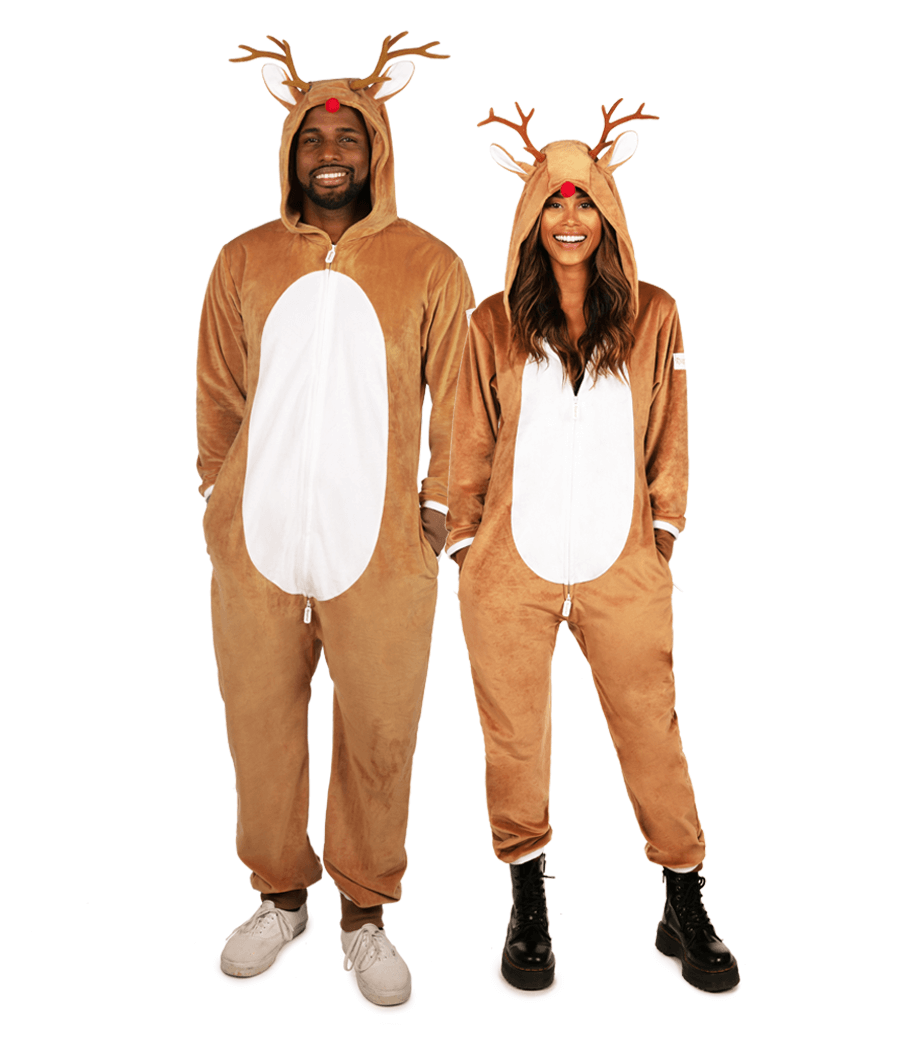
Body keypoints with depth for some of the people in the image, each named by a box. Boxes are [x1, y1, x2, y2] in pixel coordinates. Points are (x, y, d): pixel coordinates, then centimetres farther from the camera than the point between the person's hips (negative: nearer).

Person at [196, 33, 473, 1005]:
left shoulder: (428, 264, 3)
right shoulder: (244, 260, 10)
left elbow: (459, 401, 5)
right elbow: (217, 394, 14)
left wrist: (440, 503, 1)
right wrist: (225, 495, 10)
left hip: (381, 550, -2)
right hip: (255, 543, 3)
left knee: (379, 739, 6)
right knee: (261, 729, 12)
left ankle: (365, 910, 29)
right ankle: (280, 894, 34)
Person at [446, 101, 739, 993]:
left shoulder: (653, 316, 8)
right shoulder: (494, 323, 7)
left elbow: (670, 437, 12)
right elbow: (471, 442, 9)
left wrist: (666, 524, 5)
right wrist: (464, 538, 6)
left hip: (624, 568, 0)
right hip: (509, 570, 0)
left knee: (652, 729, 5)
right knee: (515, 738, 9)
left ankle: (685, 909, 25)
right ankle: (528, 907, 28)